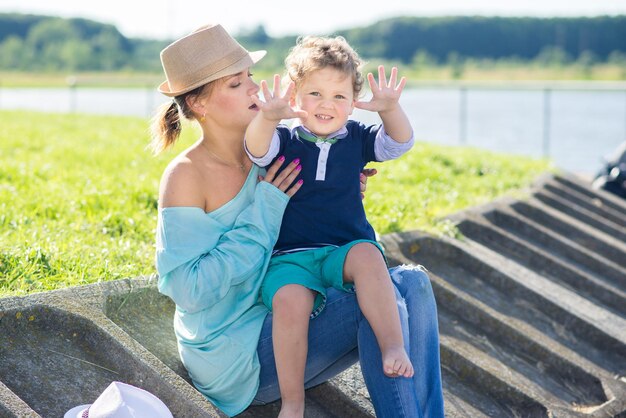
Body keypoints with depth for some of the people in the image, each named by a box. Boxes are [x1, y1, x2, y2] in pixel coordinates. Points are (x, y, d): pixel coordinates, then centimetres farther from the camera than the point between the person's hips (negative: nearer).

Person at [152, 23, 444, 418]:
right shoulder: (186, 175, -15)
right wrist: (263, 212, -19)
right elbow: (189, 290, -21)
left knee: (412, 282, -9)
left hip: (281, 321, 7)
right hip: (234, 352, -7)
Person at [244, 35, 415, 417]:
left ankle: (394, 346, -36)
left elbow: (399, 142, -3)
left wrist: (391, 108, -25)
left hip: (345, 249, 1)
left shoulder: (357, 139, 11)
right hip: (291, 254, -1)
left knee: (368, 255, -35)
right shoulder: (285, 141, 5)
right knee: (290, 302, -31)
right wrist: (268, 117, -38)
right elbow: (257, 149, -16)